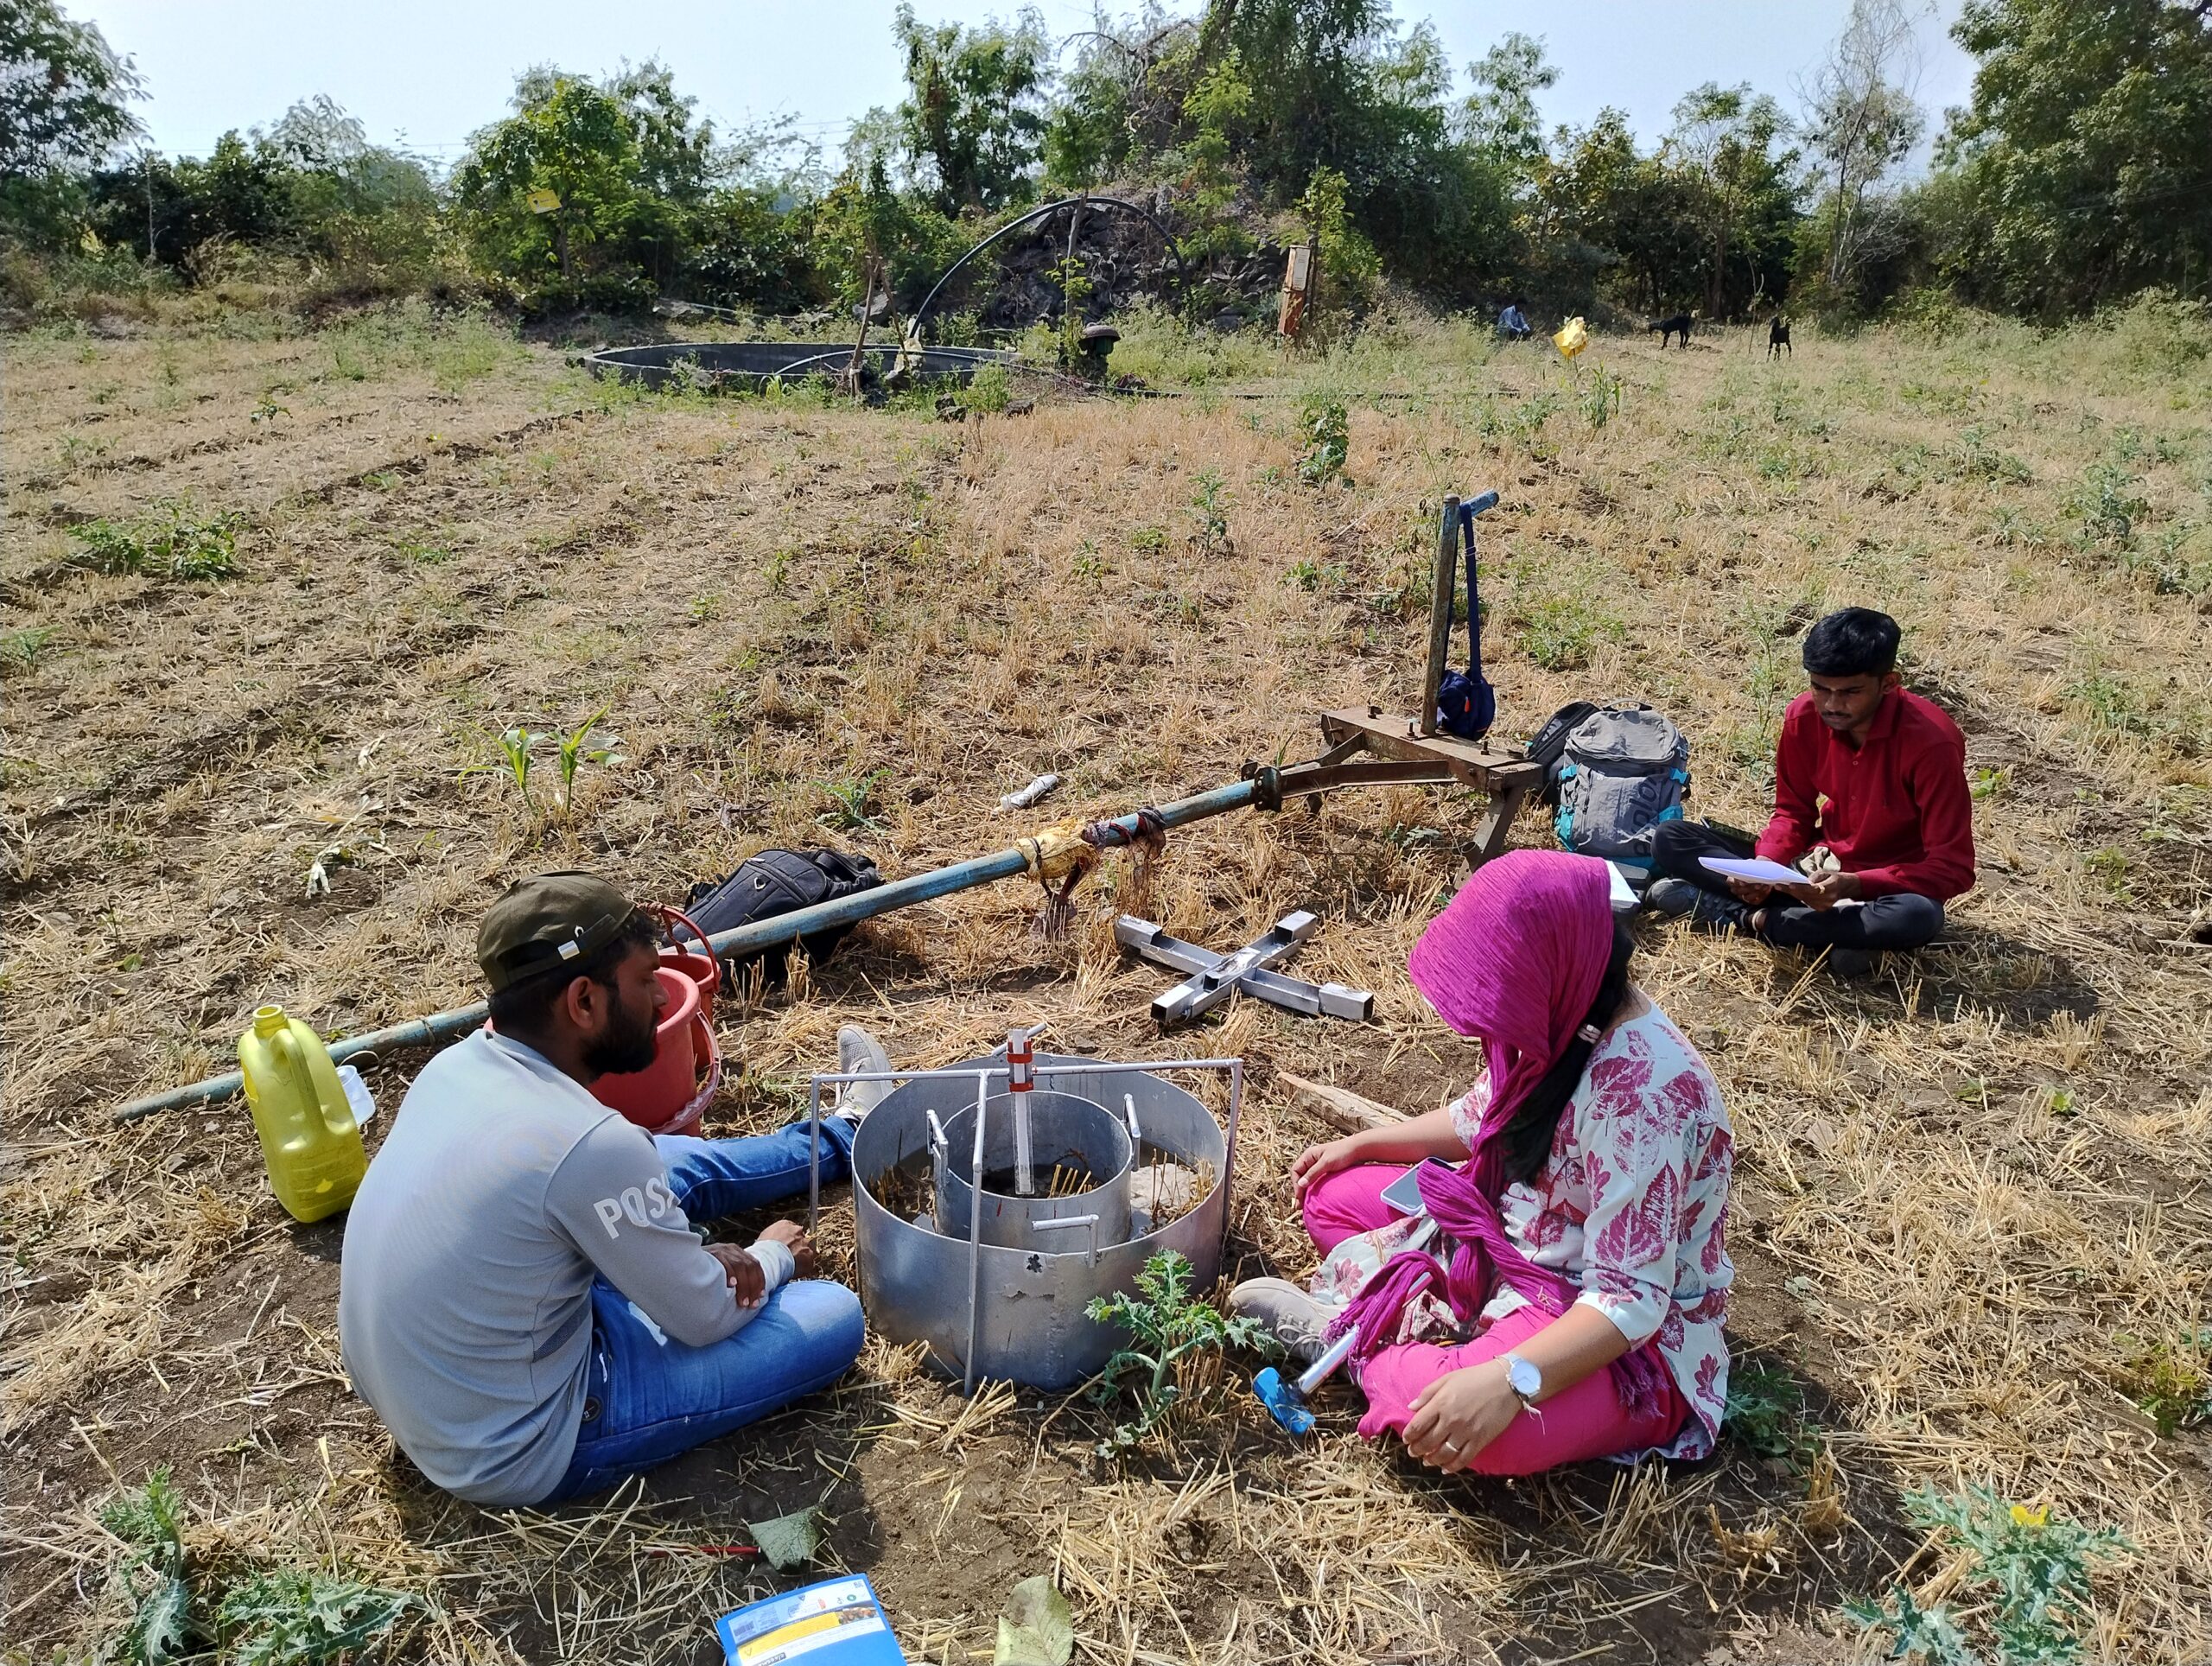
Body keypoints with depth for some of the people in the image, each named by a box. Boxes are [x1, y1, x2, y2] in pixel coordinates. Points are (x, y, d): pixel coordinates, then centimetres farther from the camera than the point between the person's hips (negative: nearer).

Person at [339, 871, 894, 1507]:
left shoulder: (458, 1064, -8)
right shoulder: (589, 1144, -32)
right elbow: (707, 1317, -18)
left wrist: (696, 1257, -2)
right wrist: (774, 1258, 5)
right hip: (514, 1452, -8)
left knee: (675, 1164, 18)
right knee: (833, 1316, -3)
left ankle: (840, 1136, 40)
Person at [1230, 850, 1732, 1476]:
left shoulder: (1638, 1093, -32)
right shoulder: (1564, 1020, -6)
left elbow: (1628, 1300, -32)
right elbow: (1479, 1120, 15)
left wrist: (1509, 1382, -45)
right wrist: (1361, 1144, 13)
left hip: (1625, 1334, -8)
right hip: (1511, 1246, 9)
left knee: (1489, 1432, -38)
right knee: (1334, 1195, 7)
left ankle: (1349, 1337, -11)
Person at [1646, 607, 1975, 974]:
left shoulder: (1930, 741, -23)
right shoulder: (1804, 716, -10)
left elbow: (1954, 869, -22)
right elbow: (1794, 812, 2)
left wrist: (1854, 884, -36)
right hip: (1819, 868, 4)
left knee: (1919, 917, -42)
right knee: (1670, 839, -12)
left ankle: (1748, 917, -24)